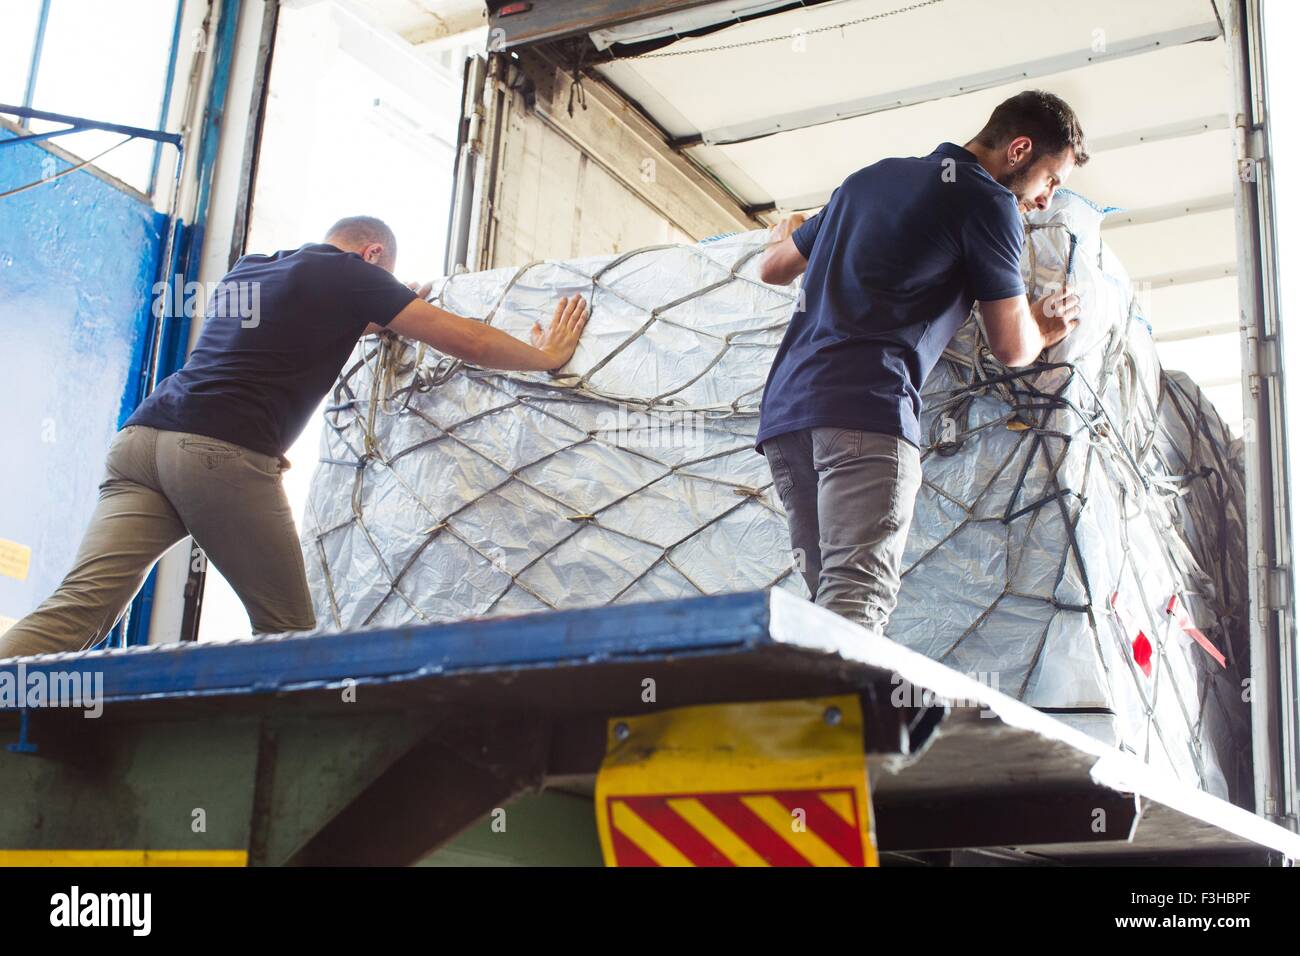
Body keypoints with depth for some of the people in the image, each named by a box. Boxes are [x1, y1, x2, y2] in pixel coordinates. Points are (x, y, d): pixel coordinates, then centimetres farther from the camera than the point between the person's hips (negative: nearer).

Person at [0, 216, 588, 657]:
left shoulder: (245, 271, 30)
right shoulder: (349, 273, 10)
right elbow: (471, 342, 12)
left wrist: (382, 318, 61)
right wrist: (547, 354, 28)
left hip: (144, 438, 7)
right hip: (226, 455, -7)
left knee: (77, 609, -7)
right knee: (286, 632, 6)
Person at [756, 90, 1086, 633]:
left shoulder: (872, 176, 27)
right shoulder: (989, 202, 5)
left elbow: (775, 269, 36)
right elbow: (1011, 348, 7)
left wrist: (785, 232, 59)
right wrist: (1043, 327, 30)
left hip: (784, 407, 8)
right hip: (868, 409, -8)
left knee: (830, 599, 6)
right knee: (858, 602, -18)